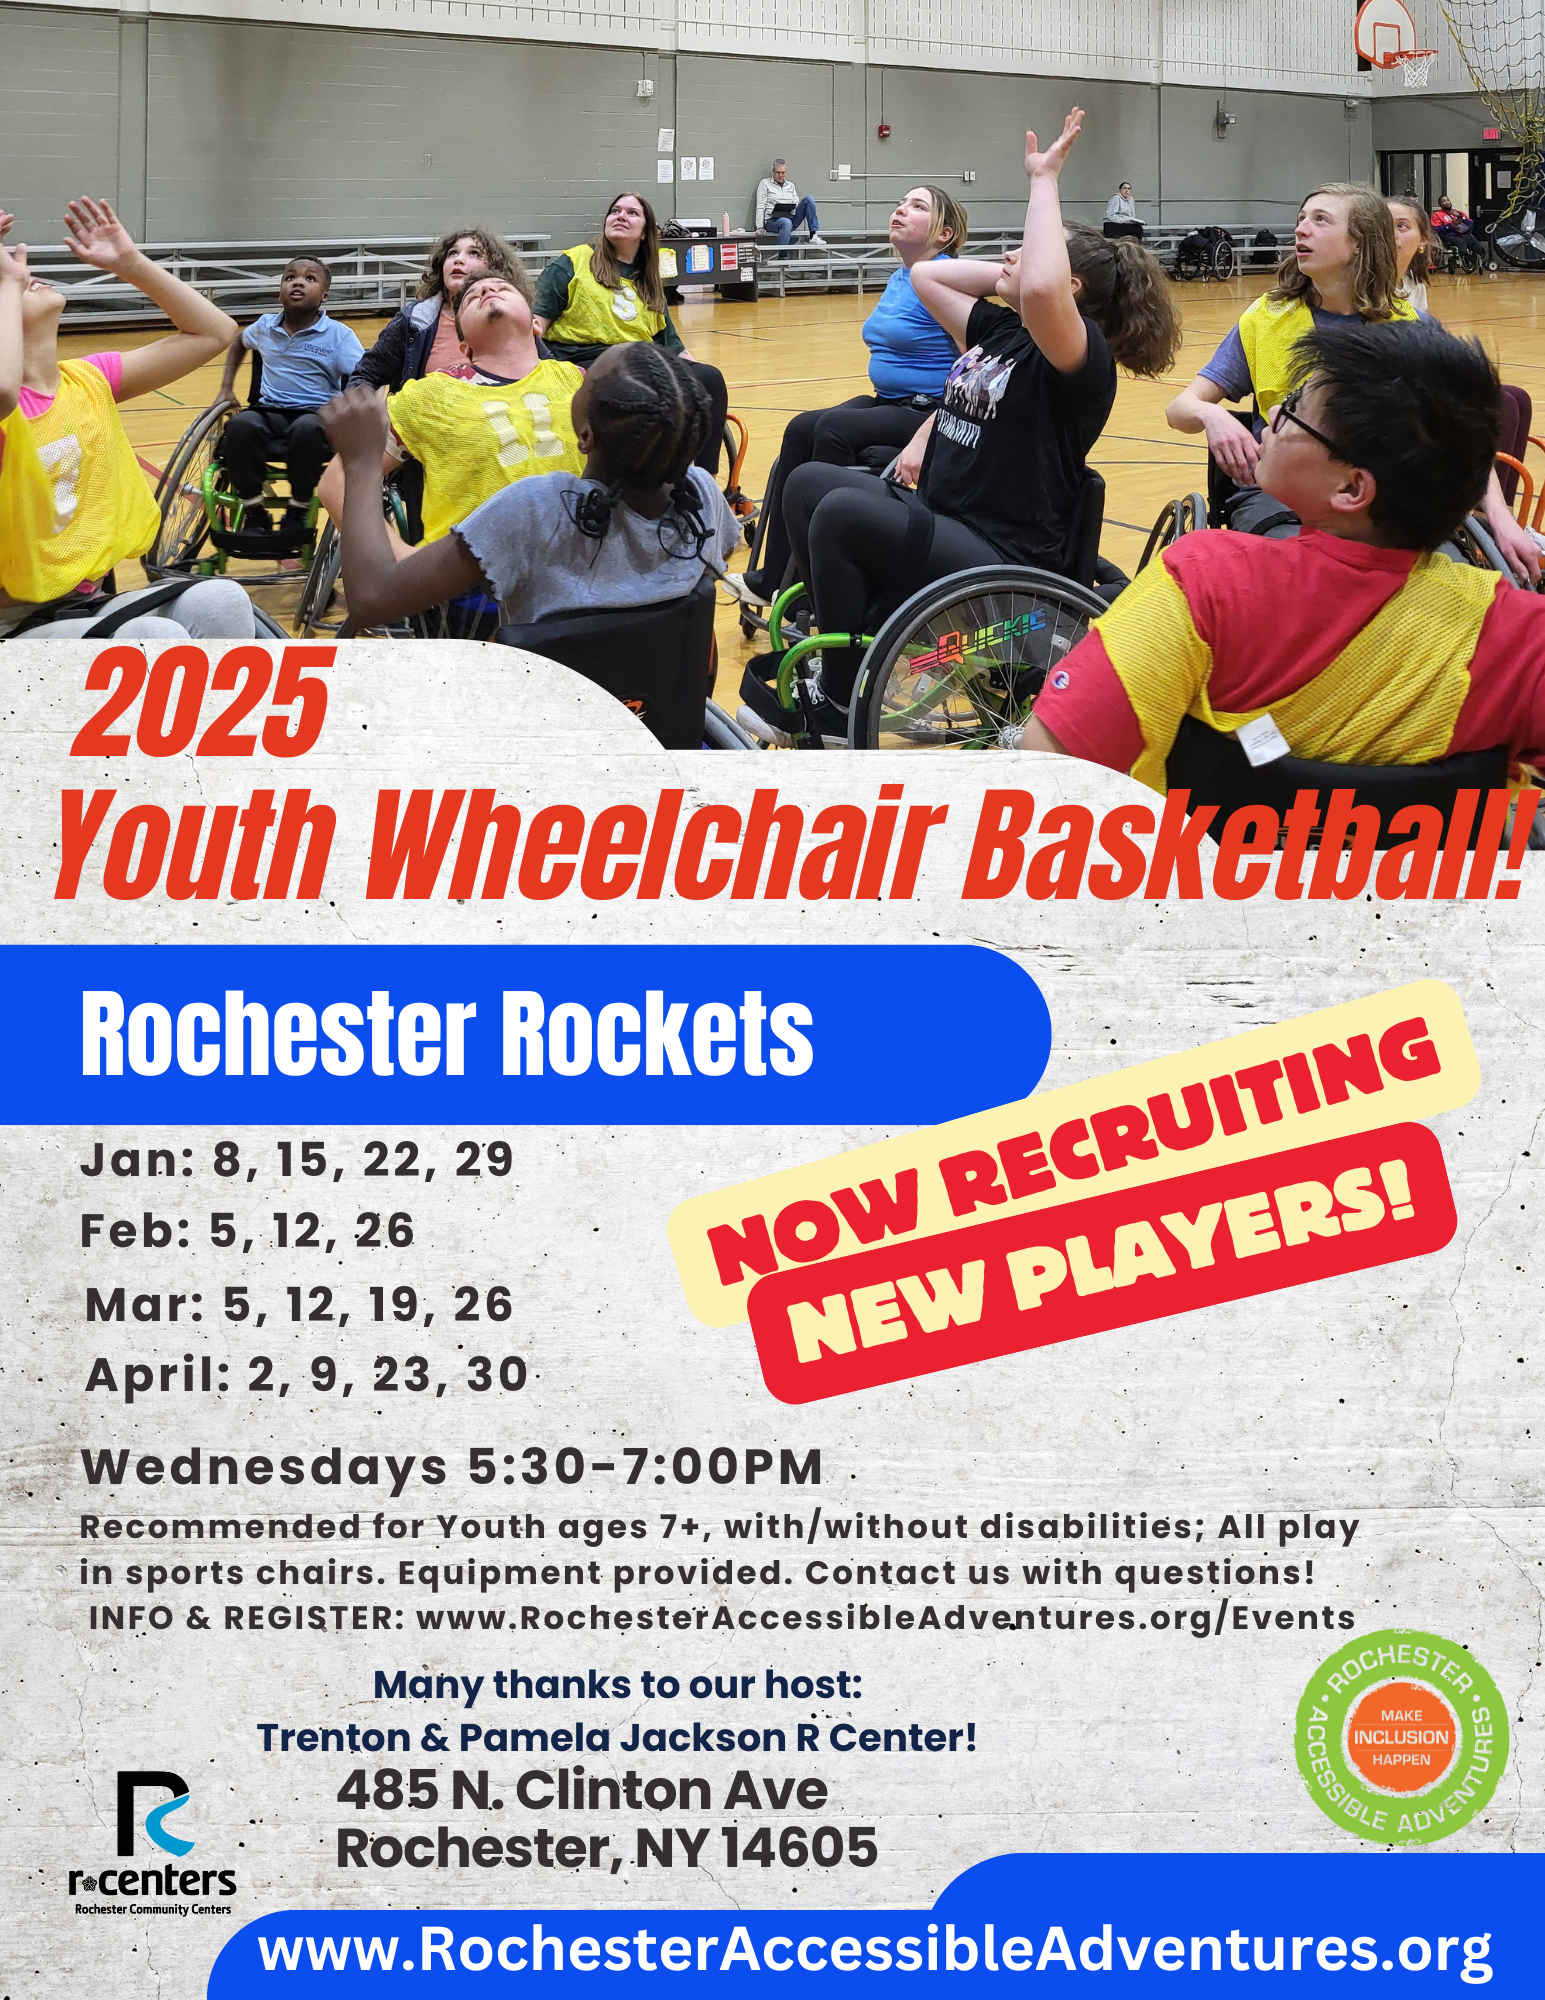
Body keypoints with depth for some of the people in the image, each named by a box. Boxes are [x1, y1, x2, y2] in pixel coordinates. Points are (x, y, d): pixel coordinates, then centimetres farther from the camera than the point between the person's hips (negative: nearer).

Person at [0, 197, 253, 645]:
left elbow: (212, 331, 13)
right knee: (160, 641, -31)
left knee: (222, 601, -19)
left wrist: (130, 263, 5)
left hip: (88, 602, 7)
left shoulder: (89, 381, 8)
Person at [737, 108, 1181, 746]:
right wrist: (1011, 271, 15)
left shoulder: (1083, 357, -13)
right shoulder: (996, 329, 13)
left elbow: (1042, 288, -36)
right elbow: (925, 274, 25)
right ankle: (840, 642, 2)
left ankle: (840, 708, -12)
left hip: (1002, 561, -9)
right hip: (939, 521, 9)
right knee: (807, 483, -4)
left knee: (842, 510, -27)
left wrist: (1044, 179, -24)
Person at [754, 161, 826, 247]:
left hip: (790, 218, 5)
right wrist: (760, 227, -11)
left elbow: (797, 204, 16)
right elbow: (760, 207, 1)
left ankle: (814, 236, -22)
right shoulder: (765, 184, 9)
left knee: (808, 199, -16)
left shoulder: (790, 185, 22)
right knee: (786, 223, -41)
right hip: (773, 220, -5)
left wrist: (794, 210, -11)